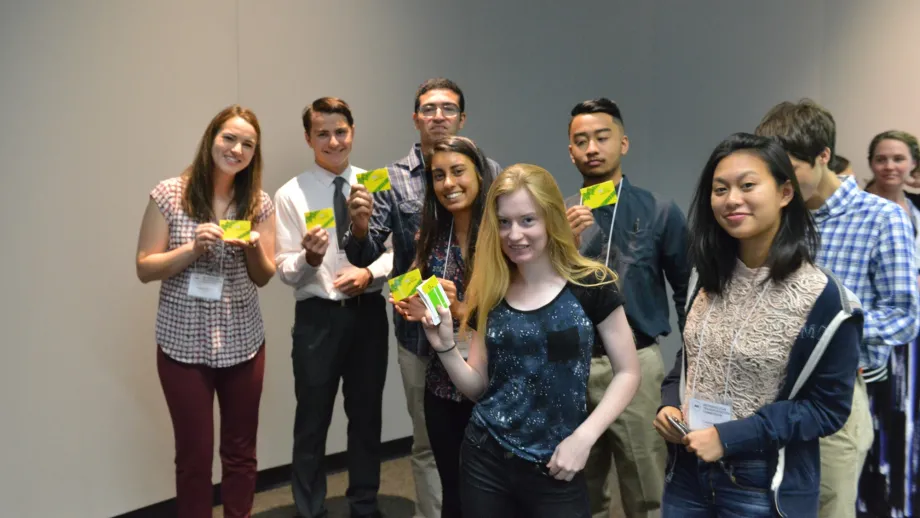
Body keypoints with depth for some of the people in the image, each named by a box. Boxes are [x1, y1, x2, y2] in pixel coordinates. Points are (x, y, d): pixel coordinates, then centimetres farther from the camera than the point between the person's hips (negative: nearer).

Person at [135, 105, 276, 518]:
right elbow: (145, 269, -5)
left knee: (241, 451, 13)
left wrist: (253, 247, -17)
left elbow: (264, 277, 4)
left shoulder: (259, 203, 0)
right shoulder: (169, 194, -7)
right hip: (184, 343, -2)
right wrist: (194, 247, -20)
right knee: (194, 454, 8)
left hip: (242, 342, 3)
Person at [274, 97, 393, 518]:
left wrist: (369, 272, -18)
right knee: (312, 421, 8)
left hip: (368, 313, 3)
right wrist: (310, 256, -28)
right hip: (318, 317, -2)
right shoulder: (290, 194, -5)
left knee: (367, 416, 17)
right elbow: (285, 271, -8)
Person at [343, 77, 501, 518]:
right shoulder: (393, 179, 0)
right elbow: (364, 257, -4)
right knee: (428, 442, 14)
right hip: (420, 330, 0)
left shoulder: (489, 172, 0)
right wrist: (359, 226, -25)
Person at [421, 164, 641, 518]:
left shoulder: (592, 286, -9)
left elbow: (627, 373, -4)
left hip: (554, 470, -3)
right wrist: (446, 347, -12)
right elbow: (478, 388, 5)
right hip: (485, 461, 3)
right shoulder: (489, 294, 0)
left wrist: (584, 437, -14)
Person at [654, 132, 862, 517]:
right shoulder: (710, 278, 1)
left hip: (765, 487, -5)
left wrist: (730, 437, -19)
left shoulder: (822, 297, -16)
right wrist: (670, 404, -6)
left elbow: (829, 407, -13)